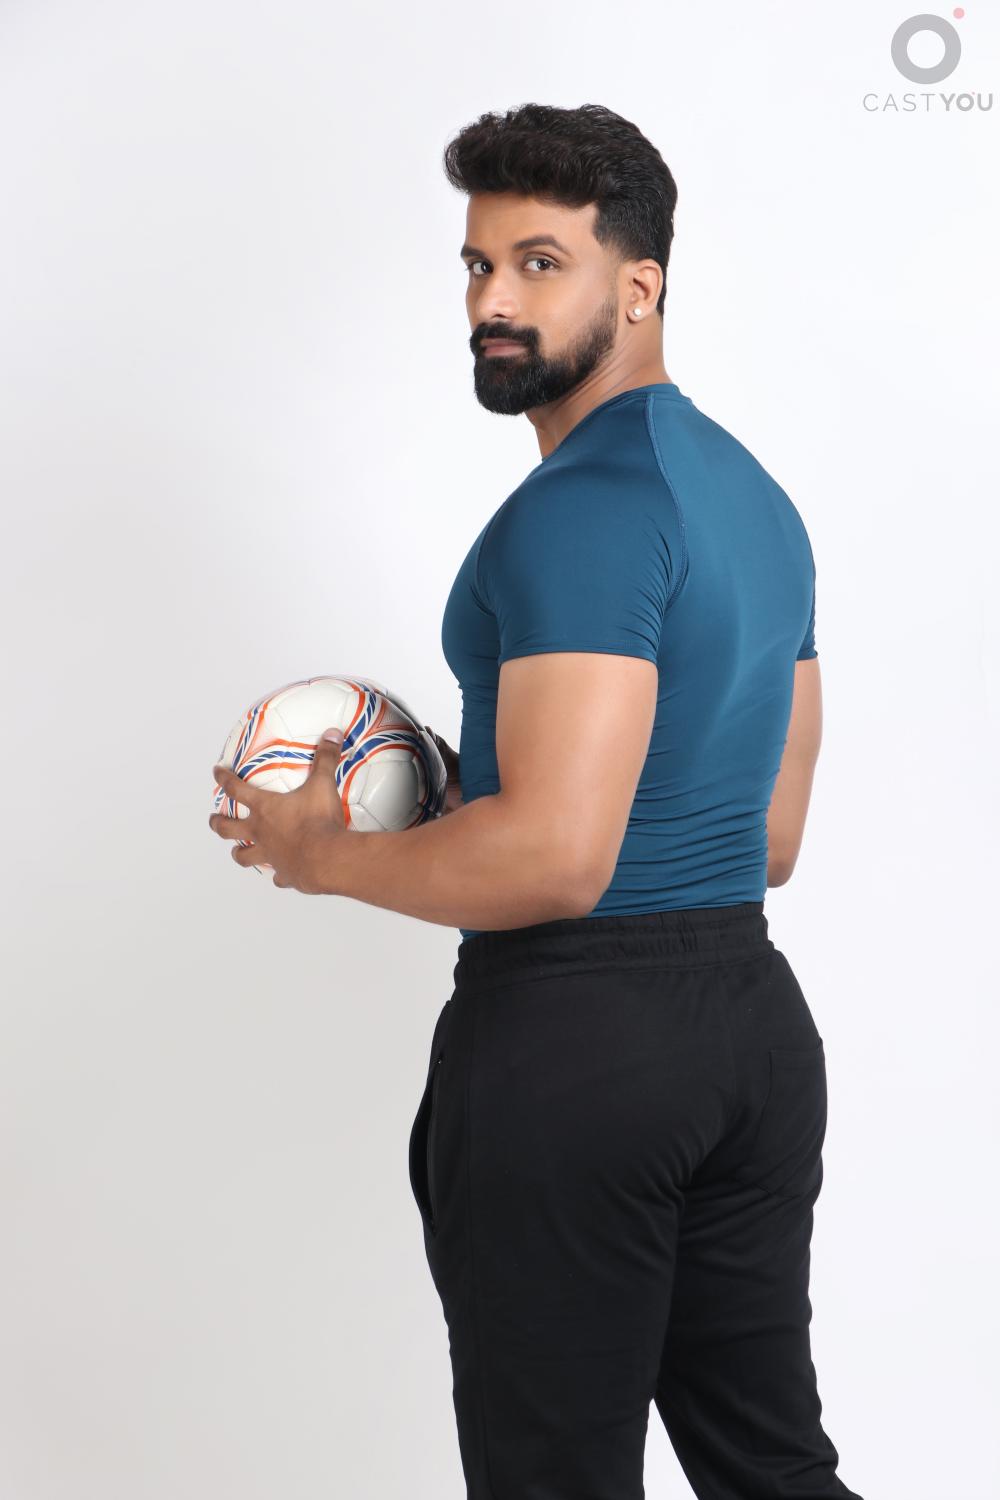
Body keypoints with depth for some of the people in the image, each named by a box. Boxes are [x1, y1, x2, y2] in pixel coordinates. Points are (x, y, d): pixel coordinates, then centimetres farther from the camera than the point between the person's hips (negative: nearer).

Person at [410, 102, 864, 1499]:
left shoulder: (579, 508, -16)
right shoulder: (757, 495, 14)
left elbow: (557, 861, -25)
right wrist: (466, 786, 21)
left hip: (573, 1032, -9)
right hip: (757, 1016, 9)